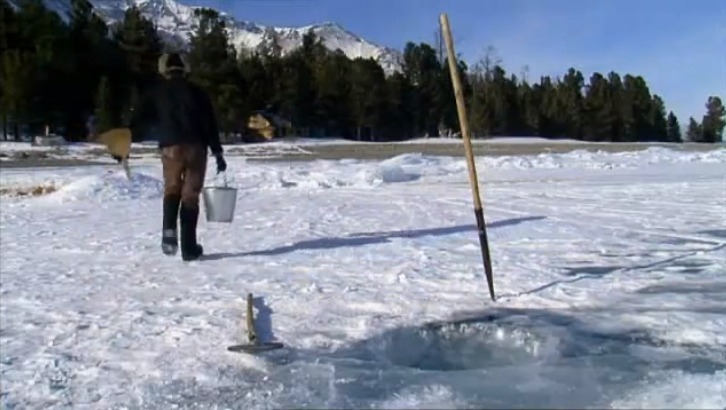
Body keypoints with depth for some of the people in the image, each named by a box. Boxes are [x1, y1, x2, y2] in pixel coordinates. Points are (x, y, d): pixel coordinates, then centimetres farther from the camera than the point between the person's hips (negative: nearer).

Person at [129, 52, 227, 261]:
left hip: (171, 148, 0)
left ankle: (169, 231, -9)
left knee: (172, 189, 17)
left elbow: (139, 122, 4)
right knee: (190, 194, 4)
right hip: (196, 147, 0)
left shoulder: (155, 93, 11)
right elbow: (210, 124, 6)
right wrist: (218, 152, 7)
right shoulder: (196, 92, 11)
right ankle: (189, 247, 3)